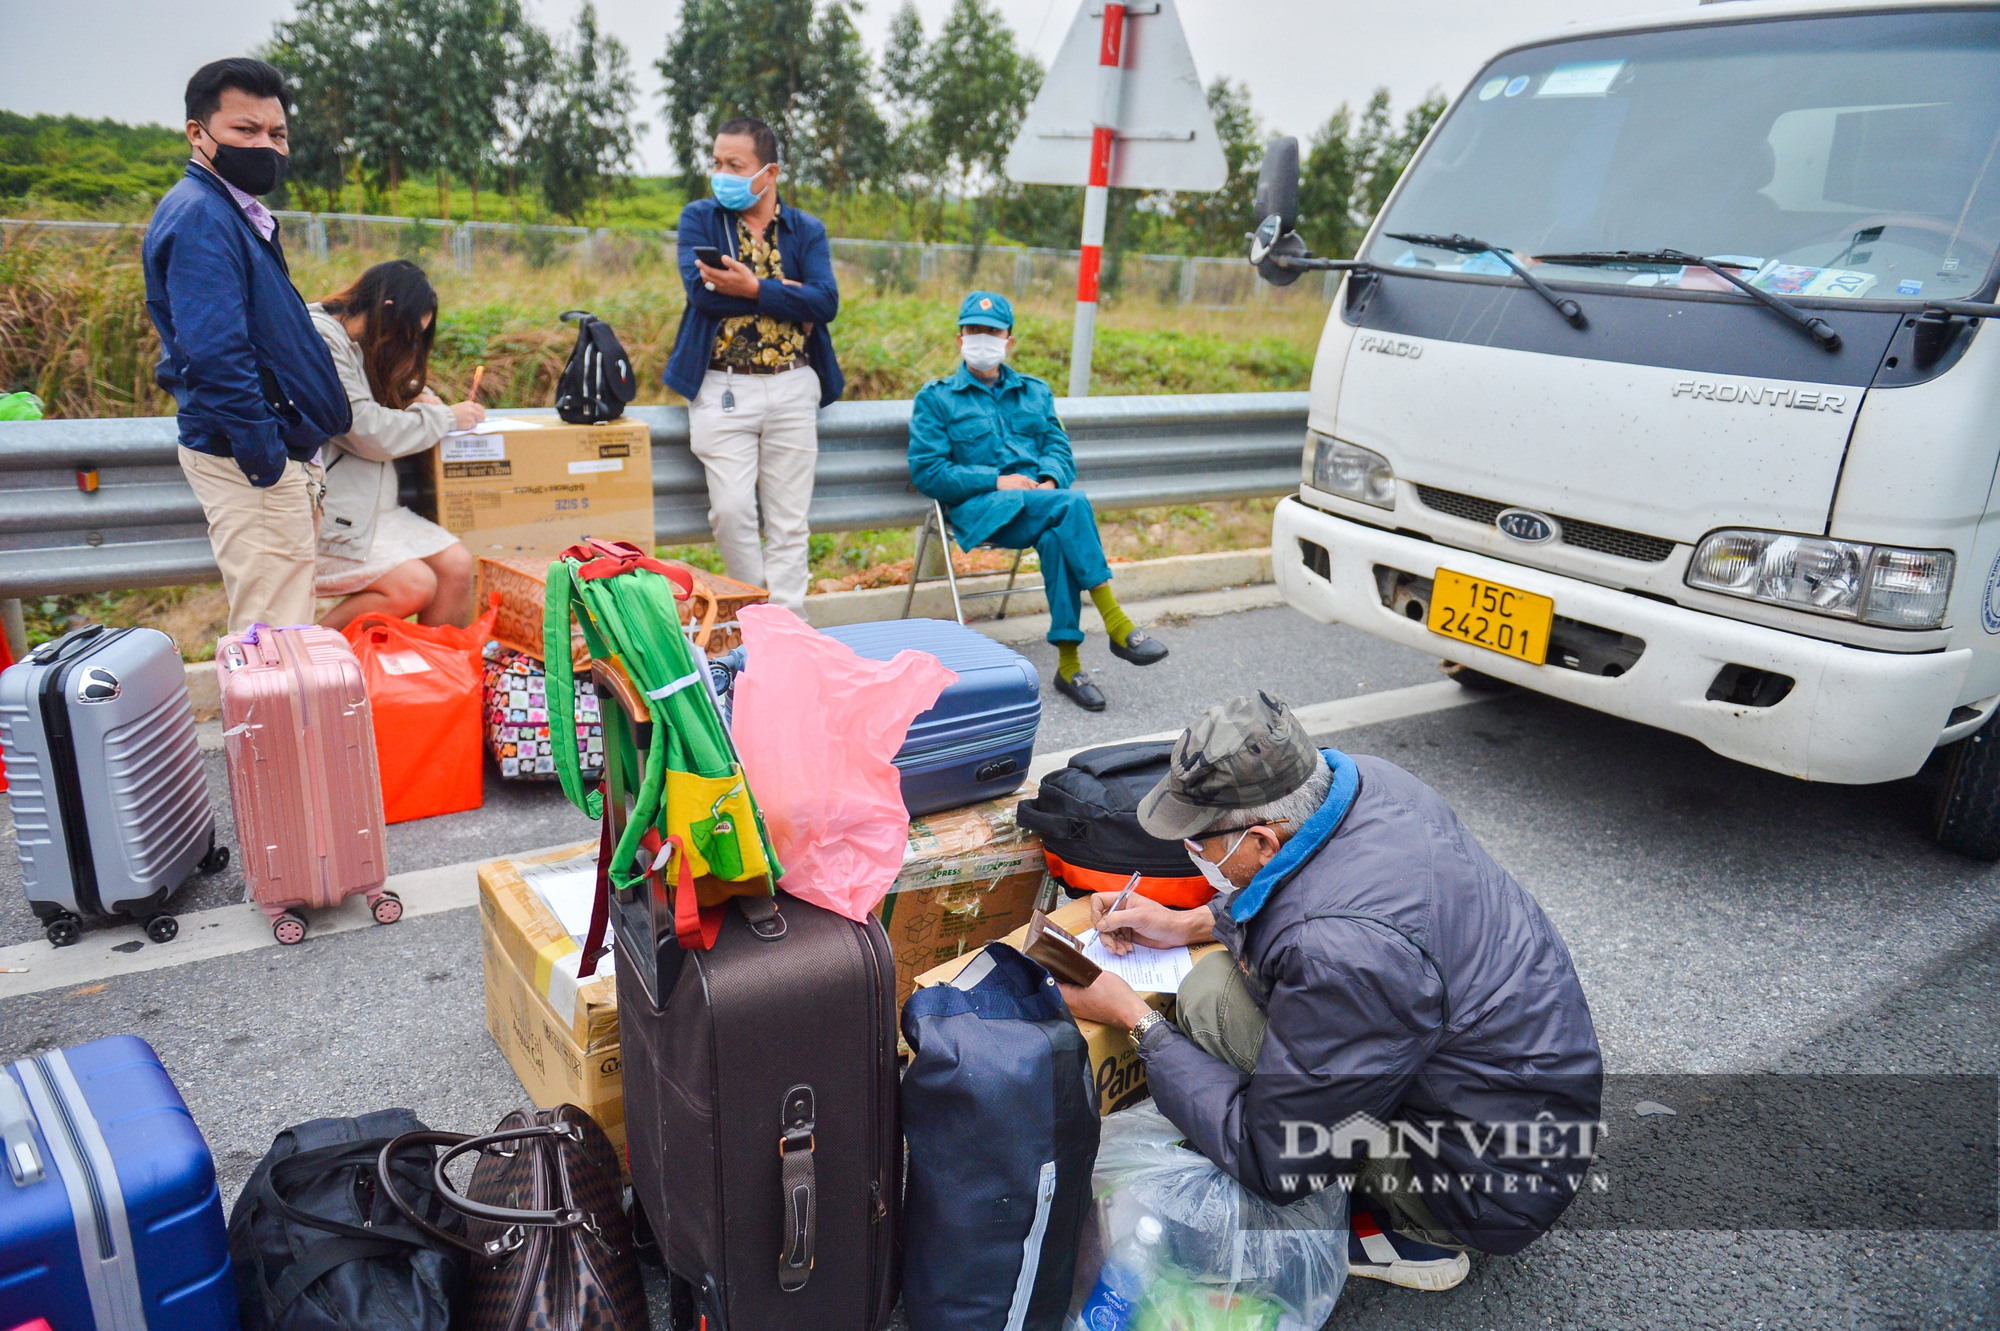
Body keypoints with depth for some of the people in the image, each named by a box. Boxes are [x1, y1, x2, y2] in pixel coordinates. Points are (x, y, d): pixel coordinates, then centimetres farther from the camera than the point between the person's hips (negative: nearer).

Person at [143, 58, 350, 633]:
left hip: (282, 454, 11)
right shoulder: (199, 217, -14)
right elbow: (216, 353, -23)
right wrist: (265, 456, -21)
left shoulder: (238, 212, 19)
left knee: (284, 629, 17)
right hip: (251, 461, -11)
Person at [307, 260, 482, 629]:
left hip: (369, 506, 9)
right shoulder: (319, 339, -13)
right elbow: (369, 432, -18)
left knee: (456, 565, -9)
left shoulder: (355, 344, 17)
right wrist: (444, 418, -4)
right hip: (323, 515, -9)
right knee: (414, 585, -22)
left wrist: (412, 399, 15)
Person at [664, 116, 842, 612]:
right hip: (723, 388, -1)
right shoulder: (700, 218, 9)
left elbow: (826, 302, -6)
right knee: (730, 510, -10)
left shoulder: (807, 230, 11)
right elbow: (701, 290, -10)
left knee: (789, 520, 1)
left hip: (793, 389, 1)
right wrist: (785, 292, -9)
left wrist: (752, 288, -17)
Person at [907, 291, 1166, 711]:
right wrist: (997, 482, -11)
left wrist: (1050, 481, -11)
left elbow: (1059, 449, 15)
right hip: (981, 510, -4)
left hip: (1040, 501, 4)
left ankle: (1068, 664, -32)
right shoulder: (936, 398, 12)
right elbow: (926, 471, 0)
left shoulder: (1035, 392, 25)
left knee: (1058, 537, -33)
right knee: (1074, 504, -30)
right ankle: (1116, 625, -29)